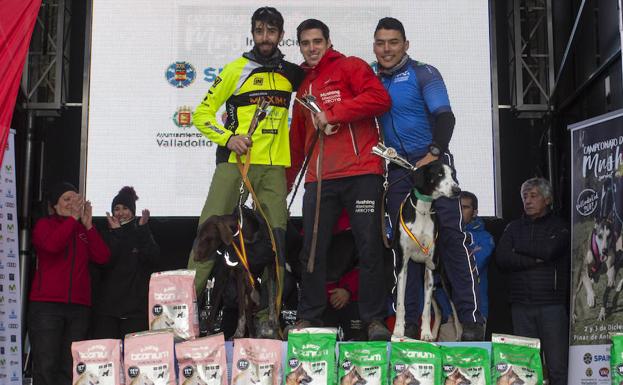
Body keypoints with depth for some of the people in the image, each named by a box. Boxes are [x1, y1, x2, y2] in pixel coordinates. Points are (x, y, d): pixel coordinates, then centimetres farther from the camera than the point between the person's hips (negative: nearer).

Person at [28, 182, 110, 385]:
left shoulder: (84, 229, 17)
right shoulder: (45, 224, 7)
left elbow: (102, 257, 2)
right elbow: (52, 244, -16)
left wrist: (88, 225, -2)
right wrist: (73, 218, -8)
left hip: (79, 306, 4)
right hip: (46, 305, -3)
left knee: (71, 369, 1)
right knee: (46, 367, -8)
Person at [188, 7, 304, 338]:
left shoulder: (291, 73, 13)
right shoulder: (236, 69, 4)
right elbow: (202, 113, 4)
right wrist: (228, 137, -13)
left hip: (273, 167, 3)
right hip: (234, 162, -3)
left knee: (275, 238, -1)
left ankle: (267, 319, 4)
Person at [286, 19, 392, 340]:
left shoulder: (349, 67, 5)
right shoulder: (303, 86, 23)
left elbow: (380, 98, -13)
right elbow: (297, 141, 27)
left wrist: (333, 114, -13)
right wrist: (285, 184, 26)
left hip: (361, 173, -5)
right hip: (319, 180, 5)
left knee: (370, 249, -2)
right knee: (313, 251, 3)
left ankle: (374, 320, 7)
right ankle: (308, 319, 13)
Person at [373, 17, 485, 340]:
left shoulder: (423, 74, 0)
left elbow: (444, 116, -10)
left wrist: (434, 153, -24)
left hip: (432, 162, -5)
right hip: (397, 171, 5)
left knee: (451, 236, -10)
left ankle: (471, 319, -8)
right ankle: (408, 321, 8)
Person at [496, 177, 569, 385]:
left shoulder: (559, 227, 7)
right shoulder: (514, 227, 16)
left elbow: (549, 250, -13)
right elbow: (501, 258, 1)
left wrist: (519, 249, 1)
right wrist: (535, 260, -8)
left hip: (552, 304, -3)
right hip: (521, 305, 3)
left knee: (558, 366, -5)